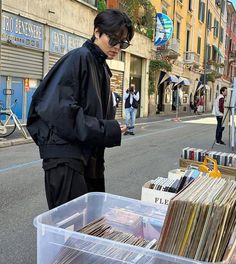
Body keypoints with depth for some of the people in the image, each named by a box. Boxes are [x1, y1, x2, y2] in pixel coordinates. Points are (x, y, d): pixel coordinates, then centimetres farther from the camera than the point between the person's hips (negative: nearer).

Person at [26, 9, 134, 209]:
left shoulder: (102, 68, 16)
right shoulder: (79, 58, -10)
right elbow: (59, 109, -21)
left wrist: (111, 128, 0)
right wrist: (107, 130, -19)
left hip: (90, 156, 9)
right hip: (66, 156, -9)